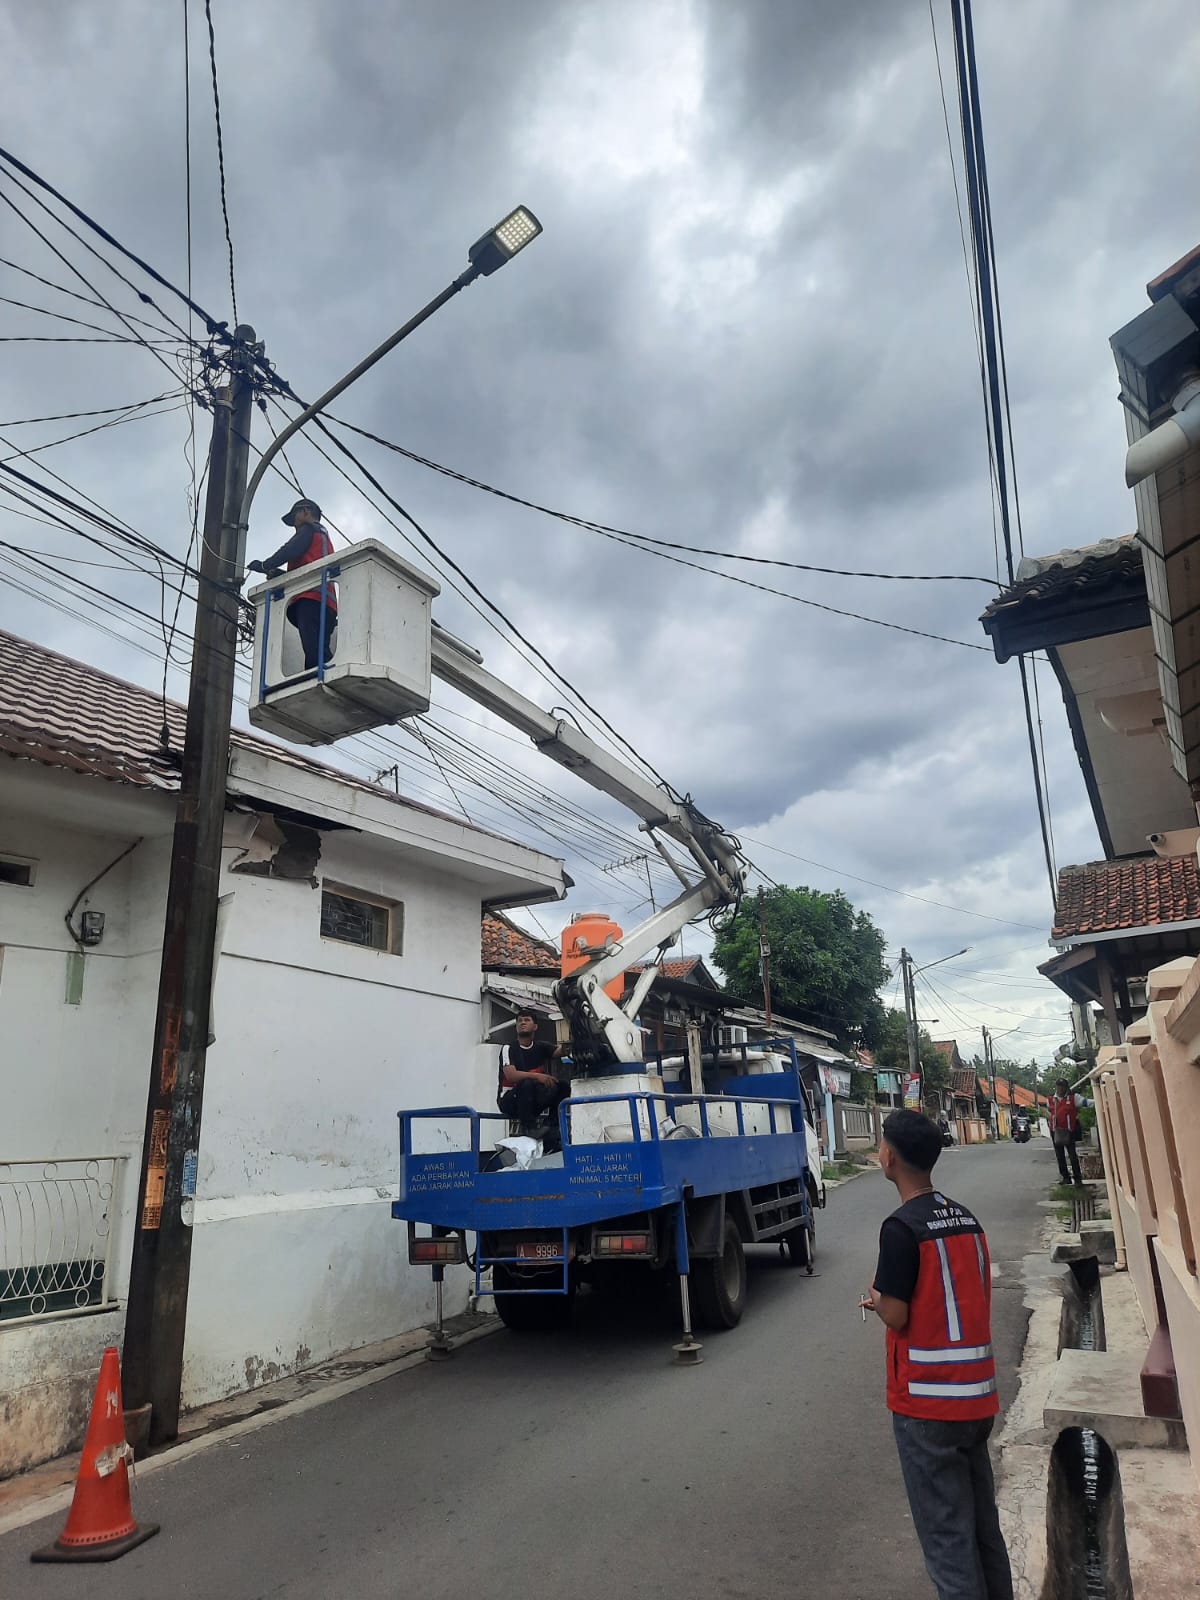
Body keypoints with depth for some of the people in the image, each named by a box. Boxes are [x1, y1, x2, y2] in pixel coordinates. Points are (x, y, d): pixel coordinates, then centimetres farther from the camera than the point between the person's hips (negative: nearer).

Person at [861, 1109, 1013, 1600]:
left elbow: (896, 1317, -16)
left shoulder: (902, 1227, -18)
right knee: (983, 1524, 19)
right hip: (977, 1397, 8)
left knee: (946, 1535, 3)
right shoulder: (965, 1218, 5)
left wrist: (877, 1298, 4)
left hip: (927, 1404, -7)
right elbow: (966, 1298, 13)